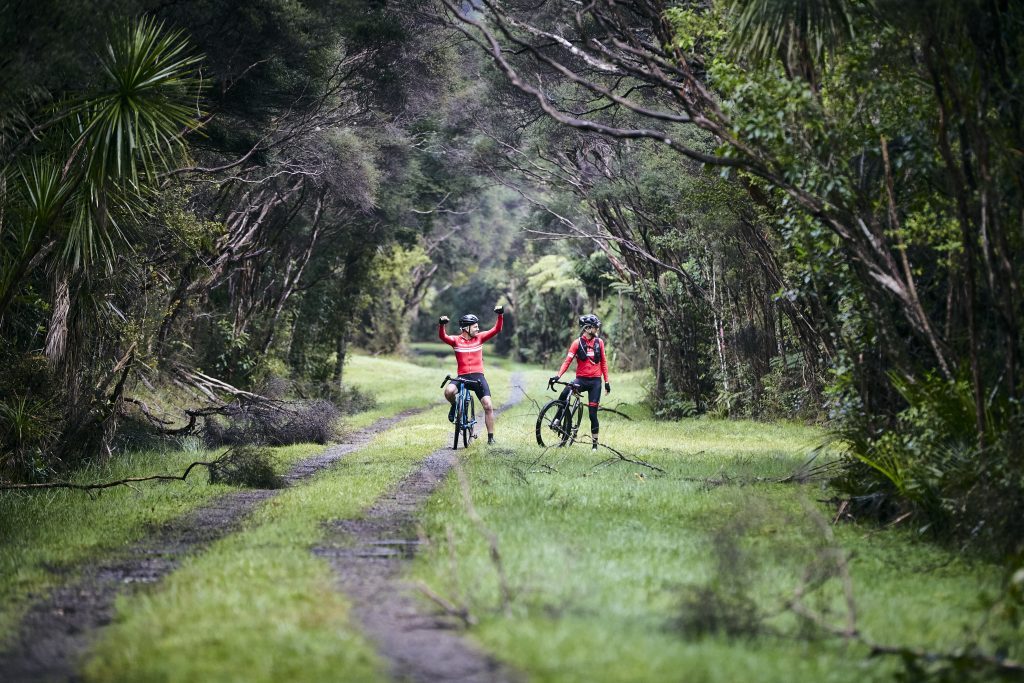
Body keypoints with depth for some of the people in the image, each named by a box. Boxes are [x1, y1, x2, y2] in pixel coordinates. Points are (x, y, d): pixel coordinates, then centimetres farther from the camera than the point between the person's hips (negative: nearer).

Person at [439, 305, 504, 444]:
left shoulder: (479, 338, 6)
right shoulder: (456, 340, -1)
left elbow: (497, 329, 1)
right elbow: (443, 336, -19)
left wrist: (500, 315, -14)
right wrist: (442, 325, -38)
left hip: (478, 376, 2)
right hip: (462, 376, -2)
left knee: (488, 406, -9)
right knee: (448, 391, -31)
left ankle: (491, 437, 2)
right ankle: (454, 406, 5)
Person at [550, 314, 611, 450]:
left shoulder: (599, 342, 6)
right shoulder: (577, 343, -2)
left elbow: (603, 362, 13)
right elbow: (568, 360, -8)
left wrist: (607, 381, 9)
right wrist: (558, 375, -22)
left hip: (595, 381, 2)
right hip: (581, 379, -2)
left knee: (593, 413, 0)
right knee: (565, 392, -33)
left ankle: (594, 443, 9)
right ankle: (557, 420, -18)